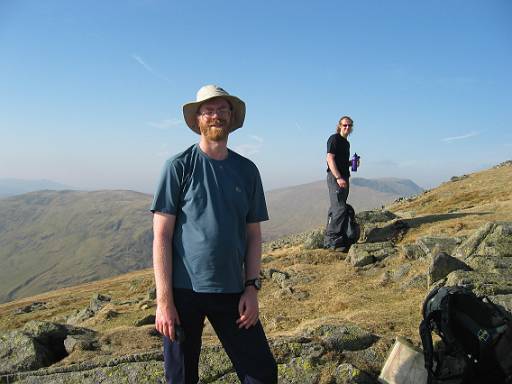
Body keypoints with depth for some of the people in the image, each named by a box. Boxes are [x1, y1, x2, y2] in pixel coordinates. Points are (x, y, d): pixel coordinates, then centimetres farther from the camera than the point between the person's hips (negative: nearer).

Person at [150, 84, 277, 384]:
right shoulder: (179, 166, -5)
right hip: (184, 291, -2)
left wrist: (252, 287, 0)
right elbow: (161, 236, -7)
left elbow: (253, 234, 8)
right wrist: (164, 300, -11)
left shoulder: (247, 170, 5)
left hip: (232, 291, 3)